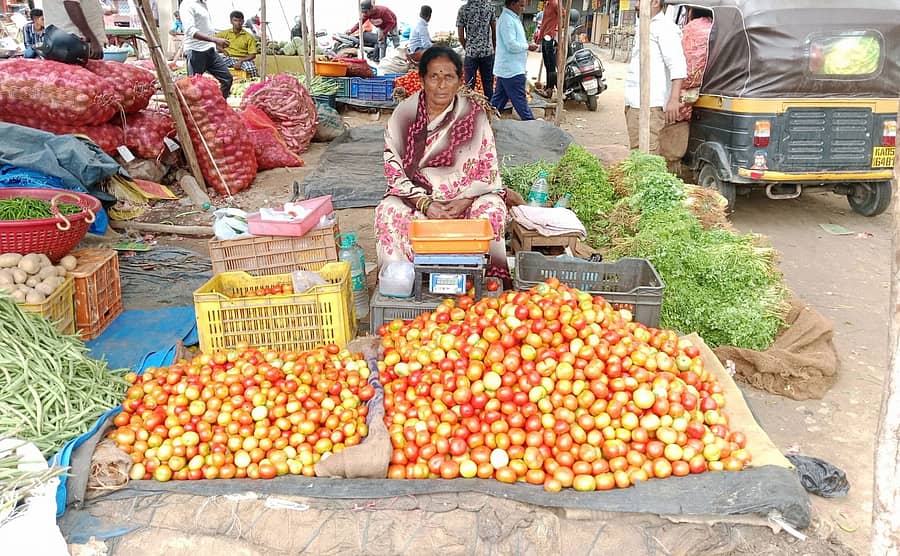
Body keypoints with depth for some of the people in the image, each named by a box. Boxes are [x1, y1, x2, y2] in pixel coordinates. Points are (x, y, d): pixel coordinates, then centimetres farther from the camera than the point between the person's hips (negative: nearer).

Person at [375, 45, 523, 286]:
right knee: (388, 212, -28)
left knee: (492, 210, -28)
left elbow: (489, 169, -2)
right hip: (416, 196, 0)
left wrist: (465, 201, -18)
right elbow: (393, 169, -5)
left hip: (466, 197, 0)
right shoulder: (404, 114, -4)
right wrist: (424, 203, -18)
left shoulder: (474, 115, -3)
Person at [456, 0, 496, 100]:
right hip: (488, 51, 1)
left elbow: (461, 36, -3)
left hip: (471, 52, -1)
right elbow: (494, 31, 3)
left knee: (469, 85, 5)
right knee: (488, 84, 8)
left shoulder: (463, 9, -4)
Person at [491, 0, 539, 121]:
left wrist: (526, 45, 8)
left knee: (499, 99, 14)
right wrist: (528, 46, -10)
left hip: (505, 69, 11)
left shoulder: (511, 18, 15)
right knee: (520, 101, -2)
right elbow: (512, 46, -23)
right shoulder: (507, 20, -17)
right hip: (512, 70, -11)